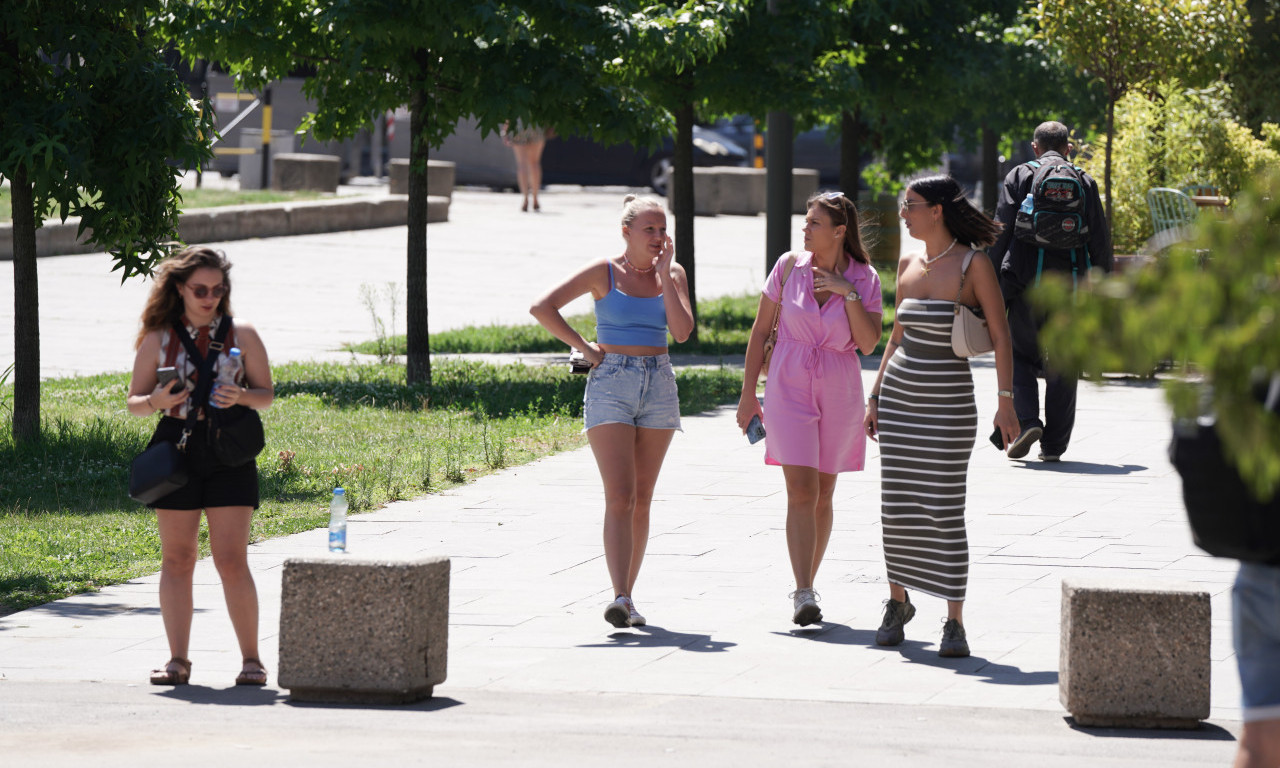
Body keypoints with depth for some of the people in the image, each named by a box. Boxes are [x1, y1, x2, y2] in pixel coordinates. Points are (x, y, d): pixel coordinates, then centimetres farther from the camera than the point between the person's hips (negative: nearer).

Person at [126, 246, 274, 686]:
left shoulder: (242, 336, 5)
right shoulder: (158, 340, 5)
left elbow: (267, 395, 8)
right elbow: (134, 402, 8)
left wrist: (240, 397, -14)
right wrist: (157, 401, -14)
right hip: (177, 447, 1)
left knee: (232, 560, -6)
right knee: (177, 559, 3)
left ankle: (251, 660, 0)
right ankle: (178, 660, 8)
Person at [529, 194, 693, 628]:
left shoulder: (672, 273, 8)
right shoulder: (604, 272, -2)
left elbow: (683, 331, -7)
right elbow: (541, 308, -7)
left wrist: (664, 274, -8)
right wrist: (584, 348, -6)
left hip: (659, 386, 4)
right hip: (610, 385, -4)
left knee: (642, 500, 7)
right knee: (620, 497, -15)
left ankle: (627, 597, 15)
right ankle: (620, 598, -23)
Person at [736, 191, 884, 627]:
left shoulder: (864, 278, -3)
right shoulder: (790, 267, -2)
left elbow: (868, 344, -11)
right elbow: (760, 331, 4)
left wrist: (848, 293, -18)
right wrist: (747, 393, 3)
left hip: (839, 392, 1)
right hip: (789, 388, -1)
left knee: (823, 495, 10)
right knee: (801, 491, -13)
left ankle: (805, 587, 24)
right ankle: (803, 596, -18)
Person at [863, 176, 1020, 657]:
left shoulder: (973, 264, -8)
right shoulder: (908, 265, 9)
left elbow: (1000, 336, -9)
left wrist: (1005, 401, -15)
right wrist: (875, 397, 15)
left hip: (949, 401, -5)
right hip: (899, 395, 5)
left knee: (944, 511, -6)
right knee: (897, 507, 6)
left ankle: (954, 623, 0)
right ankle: (897, 602, 26)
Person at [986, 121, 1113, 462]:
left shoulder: (1019, 177, 2)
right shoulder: (1085, 183, 6)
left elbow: (1001, 233, -3)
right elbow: (1100, 239, 5)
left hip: (1025, 283, -1)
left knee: (1021, 356, 11)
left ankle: (1027, 419, -10)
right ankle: (1054, 443, 7)